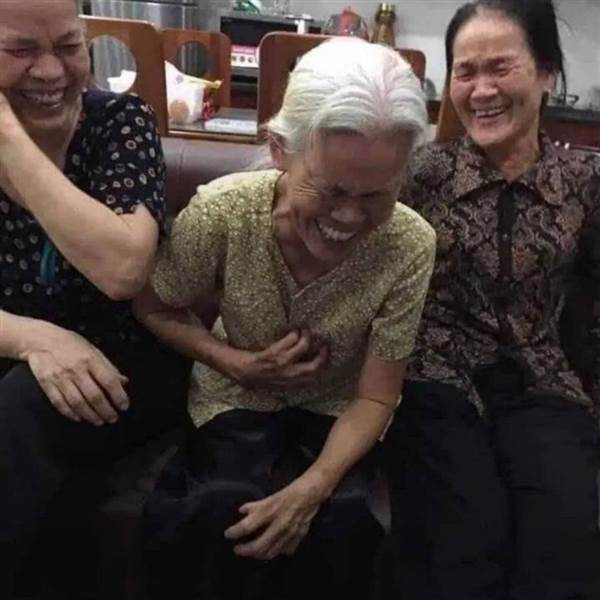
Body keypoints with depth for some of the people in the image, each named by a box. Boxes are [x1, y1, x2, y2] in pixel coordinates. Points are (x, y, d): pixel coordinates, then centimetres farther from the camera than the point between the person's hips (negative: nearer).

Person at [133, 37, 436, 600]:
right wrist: (237, 363, -21)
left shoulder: (411, 245, -24)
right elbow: (155, 310, -5)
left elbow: (374, 399, -15)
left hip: (337, 409, 1)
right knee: (223, 511, -28)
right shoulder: (220, 211, -24)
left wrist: (313, 487, -31)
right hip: (239, 397, 0)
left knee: (343, 521, -26)